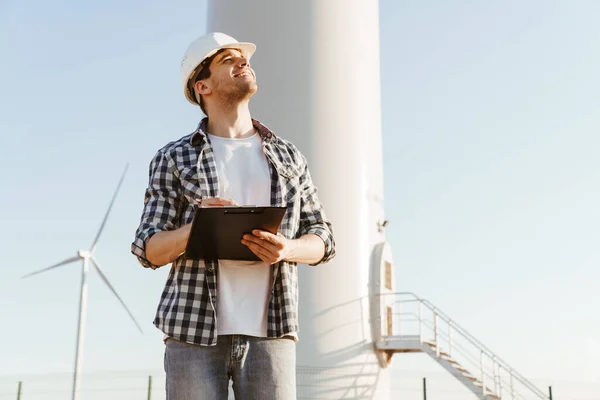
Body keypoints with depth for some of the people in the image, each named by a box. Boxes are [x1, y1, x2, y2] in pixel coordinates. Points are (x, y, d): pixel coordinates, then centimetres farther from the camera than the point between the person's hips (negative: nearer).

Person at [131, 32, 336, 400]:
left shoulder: (290, 157, 14)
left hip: (270, 331, 2)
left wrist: (287, 249, -10)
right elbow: (149, 250, 3)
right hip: (194, 332, -1)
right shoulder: (174, 159, 8)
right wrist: (197, 227, -18)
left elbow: (322, 240, 13)